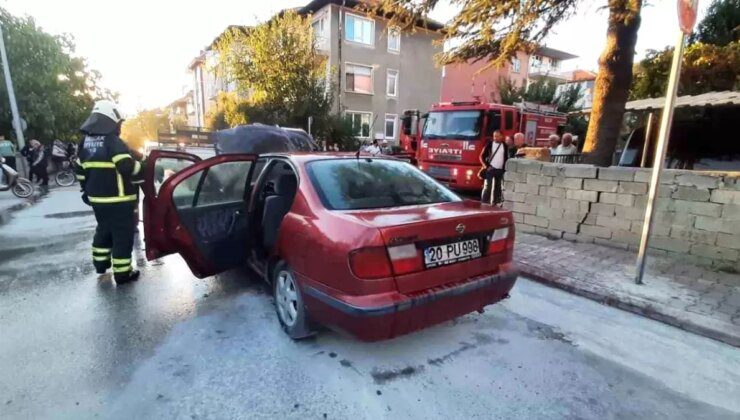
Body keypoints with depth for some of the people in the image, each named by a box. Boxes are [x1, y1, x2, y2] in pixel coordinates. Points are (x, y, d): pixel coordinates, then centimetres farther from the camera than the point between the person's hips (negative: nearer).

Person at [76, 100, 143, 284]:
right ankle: (122, 273, 5)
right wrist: (141, 167, -6)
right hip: (118, 199, -8)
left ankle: (100, 263, 38)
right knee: (122, 235, 0)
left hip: (96, 198, 8)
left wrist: (86, 190, 26)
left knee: (104, 230, 25)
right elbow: (127, 167, -25)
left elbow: (81, 170, 18)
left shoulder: (85, 141, 11)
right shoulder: (112, 141, -15)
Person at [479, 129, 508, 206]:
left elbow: (507, 158, 12)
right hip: (490, 169, -3)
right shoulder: (489, 144, 1)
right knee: (487, 187, -7)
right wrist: (486, 166, -8)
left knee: (498, 187, 7)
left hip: (500, 170, 3)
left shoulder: (505, 146, 8)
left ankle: (495, 203, 15)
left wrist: (505, 168, 3)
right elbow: (482, 156, 1)